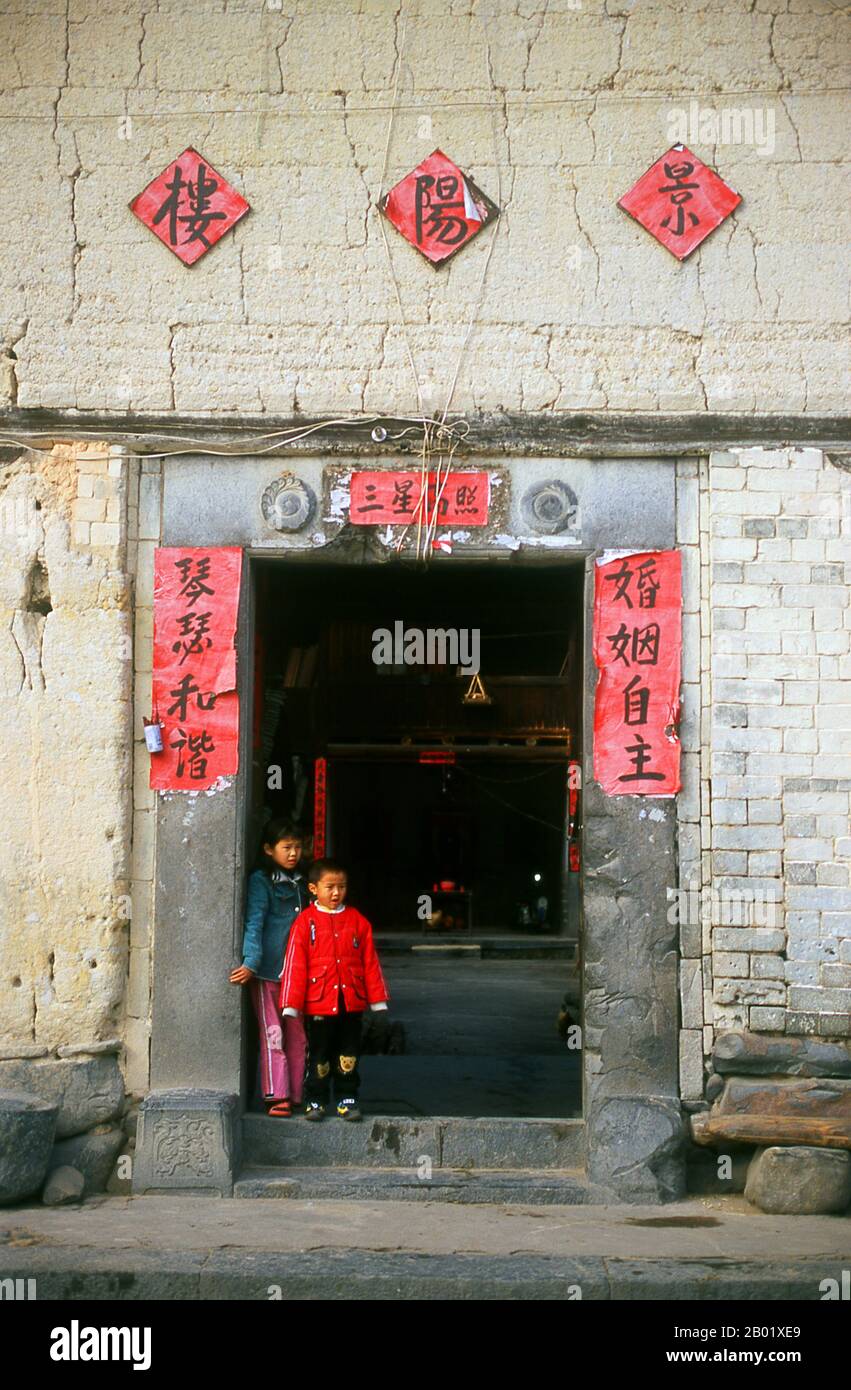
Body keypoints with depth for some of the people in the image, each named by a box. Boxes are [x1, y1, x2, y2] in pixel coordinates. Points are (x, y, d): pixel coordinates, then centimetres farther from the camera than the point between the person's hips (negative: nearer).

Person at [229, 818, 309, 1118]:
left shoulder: (299, 882, 18)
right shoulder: (261, 881, -4)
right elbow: (254, 924, -13)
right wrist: (251, 963, -23)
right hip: (267, 971, -7)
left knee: (298, 1036, 7)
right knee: (273, 1035, -7)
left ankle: (296, 1096, 13)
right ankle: (276, 1097, -5)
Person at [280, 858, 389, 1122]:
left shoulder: (357, 921, 5)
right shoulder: (305, 922, -3)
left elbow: (370, 962, 8)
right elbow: (295, 964, -4)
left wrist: (377, 999, 8)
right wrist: (292, 1005, -6)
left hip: (352, 1003, 2)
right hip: (318, 1004, -2)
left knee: (348, 1056, 9)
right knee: (319, 1057, 6)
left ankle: (347, 1099, 19)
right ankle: (315, 1101, 17)